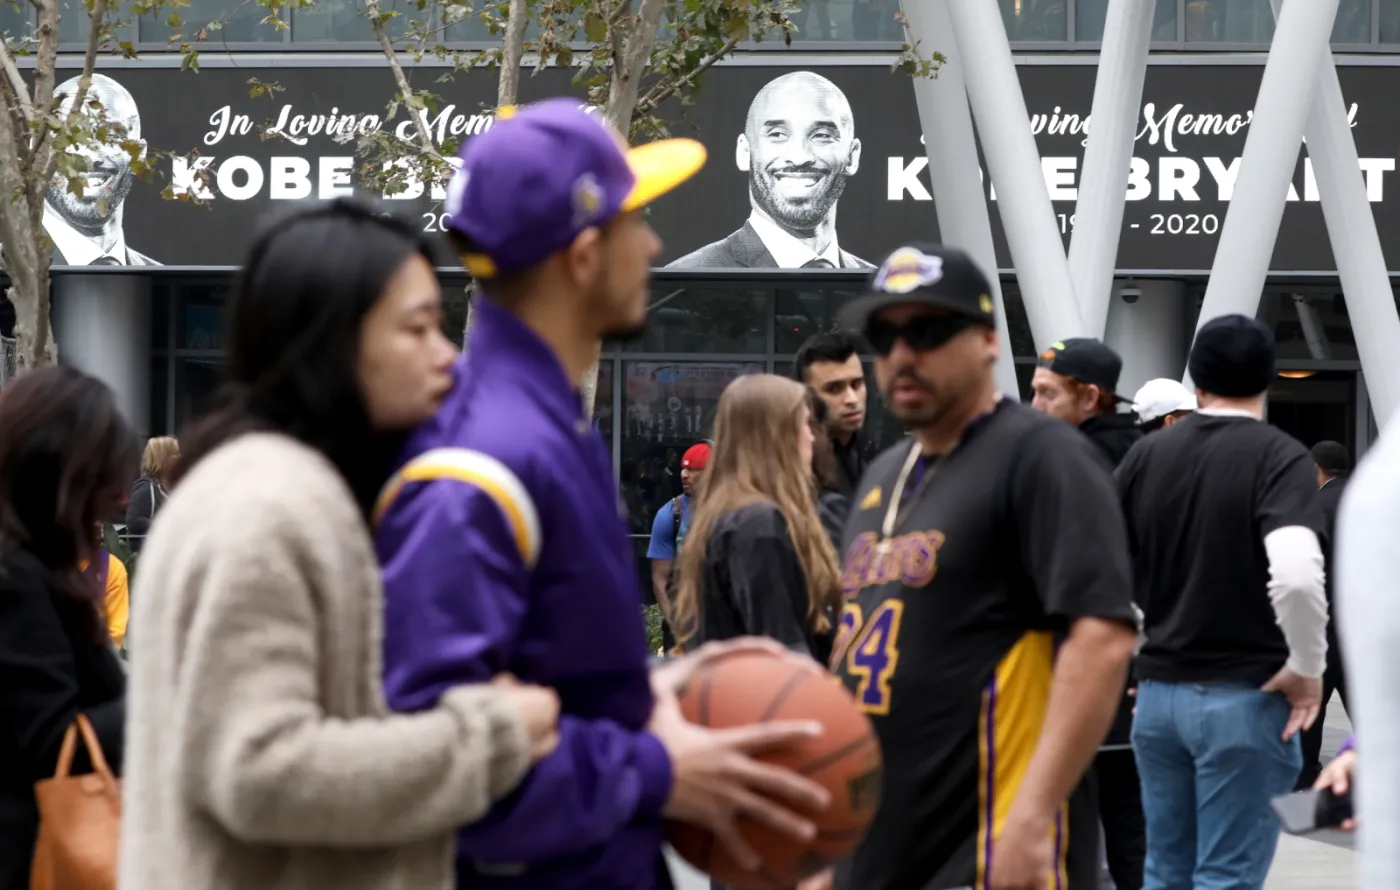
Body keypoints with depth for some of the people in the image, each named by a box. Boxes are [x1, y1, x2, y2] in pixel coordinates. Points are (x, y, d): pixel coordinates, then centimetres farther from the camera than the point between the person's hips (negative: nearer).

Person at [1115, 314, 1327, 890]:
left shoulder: (1147, 455, 6)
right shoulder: (1279, 456, -10)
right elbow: (1296, 575, -27)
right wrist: (1306, 668, -13)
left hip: (1158, 691, 5)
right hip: (1242, 696, -5)